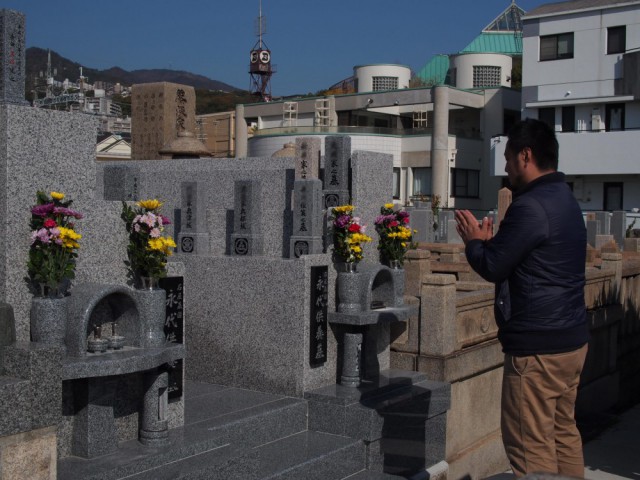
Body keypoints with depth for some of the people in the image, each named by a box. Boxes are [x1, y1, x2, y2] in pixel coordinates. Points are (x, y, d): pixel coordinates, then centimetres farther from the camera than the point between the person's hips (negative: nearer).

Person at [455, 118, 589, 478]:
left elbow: (491, 267, -15)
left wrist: (473, 241, 3)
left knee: (530, 446, -1)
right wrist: (490, 241, 12)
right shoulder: (566, 200, 13)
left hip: (537, 347, -10)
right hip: (573, 340, 10)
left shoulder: (531, 206, -19)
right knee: (563, 433, 18)